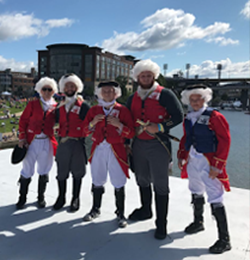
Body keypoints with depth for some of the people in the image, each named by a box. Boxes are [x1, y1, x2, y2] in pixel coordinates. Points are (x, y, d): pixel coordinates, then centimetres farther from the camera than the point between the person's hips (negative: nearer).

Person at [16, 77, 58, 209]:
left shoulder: (56, 106, 4)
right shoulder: (33, 103, 2)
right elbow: (23, 120, 1)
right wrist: (22, 137, -4)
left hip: (47, 142, 1)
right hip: (31, 142, -1)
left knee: (44, 171, 11)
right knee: (27, 170, 7)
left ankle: (41, 198, 28)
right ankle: (22, 198, 24)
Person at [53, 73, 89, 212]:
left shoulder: (83, 105, 0)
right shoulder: (60, 106, 13)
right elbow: (57, 123, 18)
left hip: (78, 143, -4)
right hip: (63, 142, 4)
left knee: (77, 172, 5)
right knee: (61, 171, 10)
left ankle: (75, 199, 20)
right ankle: (61, 197, 28)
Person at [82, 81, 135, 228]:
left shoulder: (122, 110, 1)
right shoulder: (94, 110, 9)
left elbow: (131, 134, -2)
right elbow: (86, 131, 12)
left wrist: (119, 125, -19)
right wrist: (93, 123, -8)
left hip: (116, 150, -2)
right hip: (98, 149, 3)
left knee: (119, 184, 0)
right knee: (97, 181, 12)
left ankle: (120, 214, 17)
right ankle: (96, 209, 31)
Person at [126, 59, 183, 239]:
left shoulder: (165, 94, -7)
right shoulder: (133, 98, 11)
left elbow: (178, 117, -10)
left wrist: (159, 127, -20)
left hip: (158, 144, -6)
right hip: (138, 144, 6)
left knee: (160, 184, -1)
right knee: (142, 180, 19)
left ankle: (161, 224, 11)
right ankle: (146, 210, 41)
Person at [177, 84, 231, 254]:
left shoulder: (214, 117, -12)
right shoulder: (188, 118, 7)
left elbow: (225, 141, -14)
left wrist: (217, 165, -17)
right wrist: (181, 156, 10)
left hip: (209, 162, -7)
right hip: (192, 160, 7)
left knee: (215, 200, -4)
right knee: (196, 193, 22)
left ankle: (225, 240, 8)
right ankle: (198, 223, 44)